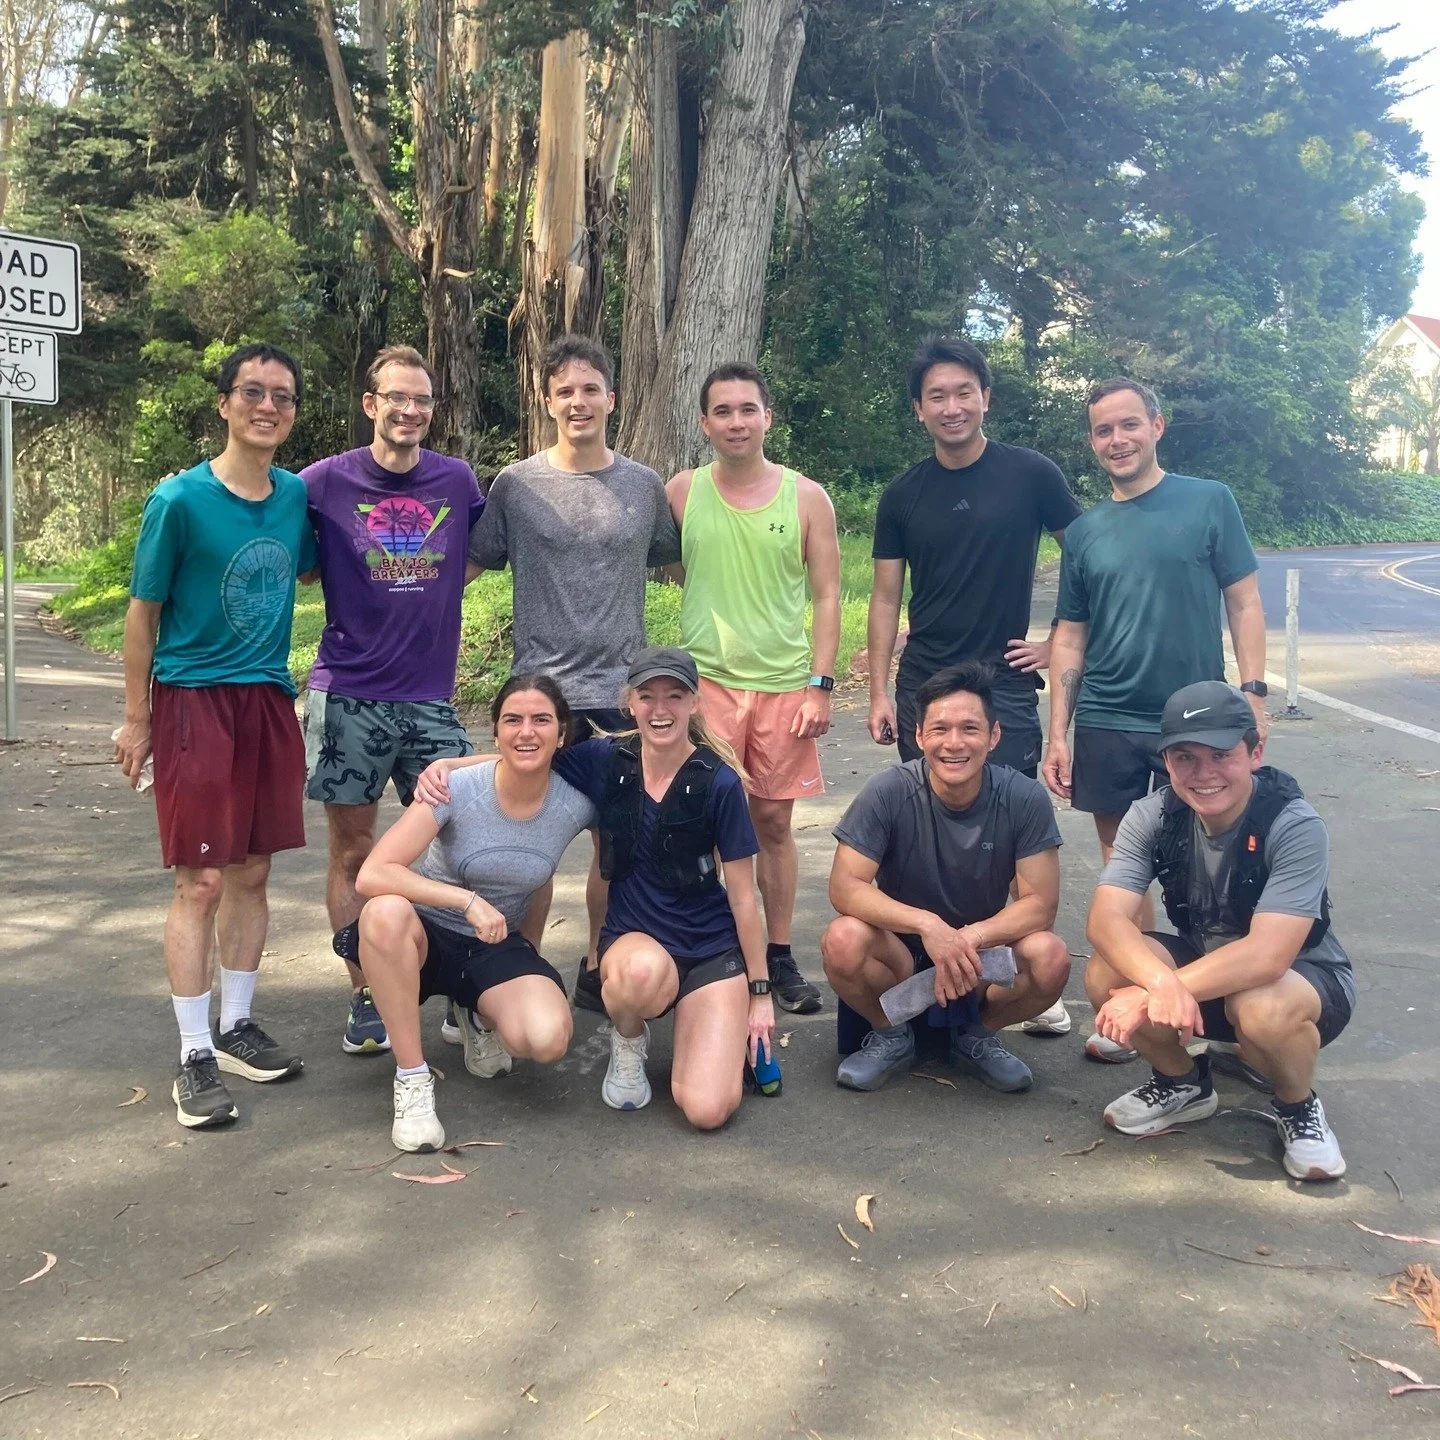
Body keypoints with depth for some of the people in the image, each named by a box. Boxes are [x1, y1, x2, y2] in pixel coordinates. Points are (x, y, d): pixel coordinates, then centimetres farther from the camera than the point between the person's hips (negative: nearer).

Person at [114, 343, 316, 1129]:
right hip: (194, 701, -5)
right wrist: (136, 718, -2)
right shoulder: (179, 499, -10)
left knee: (252, 873, 11)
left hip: (269, 702, 5)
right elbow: (142, 612, -4)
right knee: (201, 882, -4)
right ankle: (195, 1056, 6)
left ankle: (236, 1027, 25)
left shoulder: (298, 495, 4)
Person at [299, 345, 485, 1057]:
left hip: (431, 696, 2)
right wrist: (347, 591, -3)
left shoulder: (457, 480, 4)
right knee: (353, 853, 5)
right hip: (349, 696, -2)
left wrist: (425, 595, 8)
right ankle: (364, 998, 18)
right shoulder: (324, 482, -4)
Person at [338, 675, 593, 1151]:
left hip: (498, 946, 2)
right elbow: (372, 874, -27)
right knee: (386, 912, -38)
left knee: (548, 1040, -28)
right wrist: (468, 901, -32)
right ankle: (412, 1077, -20)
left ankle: (480, 1016, 11)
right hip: (425, 935, -2)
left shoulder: (576, 806, -13)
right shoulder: (457, 789, -20)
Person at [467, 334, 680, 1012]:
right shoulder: (516, 484, 1)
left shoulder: (644, 485, 7)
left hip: (622, 687, 2)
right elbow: (469, 563, 6)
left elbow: (676, 563, 16)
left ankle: (598, 970, 22)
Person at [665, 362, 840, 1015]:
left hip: (785, 685, 0)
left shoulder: (806, 498, 2)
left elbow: (826, 596, 3)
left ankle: (779, 954, 20)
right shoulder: (682, 492, 3)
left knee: (774, 821, 8)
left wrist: (820, 685, -4)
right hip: (707, 680, 0)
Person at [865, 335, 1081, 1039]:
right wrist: (878, 692, 2)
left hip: (1005, 684, -3)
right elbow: (886, 597, 8)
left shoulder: (1029, 474, -2)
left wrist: (1061, 642, 1)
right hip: (922, 686, 3)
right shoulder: (904, 494, 6)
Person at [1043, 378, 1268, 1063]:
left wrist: (1253, 692, -10)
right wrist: (1058, 735, 5)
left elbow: (1244, 603, 1)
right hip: (1107, 726, 3)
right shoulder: (1084, 530, 9)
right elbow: (1069, 636, 10)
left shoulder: (1210, 502, 1)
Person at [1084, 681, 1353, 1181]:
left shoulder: (1296, 828, -28)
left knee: (1262, 1009, -39)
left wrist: (1151, 997, -42)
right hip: (1204, 963, 4)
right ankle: (1183, 1083, 6)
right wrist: (1162, 983, -47)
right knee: (1107, 972, -24)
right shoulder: (1152, 816, -16)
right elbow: (1106, 919, -26)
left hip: (1303, 977, -4)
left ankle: (1298, 1107, -3)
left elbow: (1267, 957, -37)